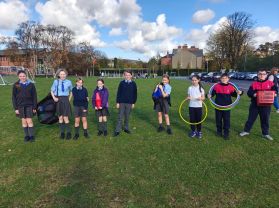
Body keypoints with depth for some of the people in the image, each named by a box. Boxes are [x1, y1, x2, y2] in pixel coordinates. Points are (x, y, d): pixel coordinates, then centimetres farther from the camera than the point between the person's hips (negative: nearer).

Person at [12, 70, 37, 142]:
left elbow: (34, 96, 0)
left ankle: (32, 136, 11)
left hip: (29, 105, -1)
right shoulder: (16, 85, -1)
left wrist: (34, 107, -1)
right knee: (24, 121, 8)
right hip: (20, 106, 1)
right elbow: (13, 97, 2)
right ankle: (26, 136, 20)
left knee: (29, 121, -1)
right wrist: (15, 108, -3)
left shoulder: (31, 85, -3)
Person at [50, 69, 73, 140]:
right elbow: (52, 91, 12)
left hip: (65, 100, -2)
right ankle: (62, 132, 19)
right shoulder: (56, 82, 0)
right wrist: (54, 98, -3)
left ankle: (68, 132, 7)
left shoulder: (68, 82, -2)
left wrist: (69, 99, 5)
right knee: (60, 117, 8)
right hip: (58, 100, 2)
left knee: (65, 117, -6)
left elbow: (71, 91, 12)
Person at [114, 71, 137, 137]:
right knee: (120, 117, 0)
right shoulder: (122, 83, 0)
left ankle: (126, 128, 27)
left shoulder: (133, 84, 3)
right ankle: (117, 131, 5)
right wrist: (117, 102, -2)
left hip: (129, 103, 1)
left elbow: (135, 94, 7)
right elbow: (118, 93, 1)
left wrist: (133, 103, 5)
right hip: (122, 103, -1)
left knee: (127, 117, 11)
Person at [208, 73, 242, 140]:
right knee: (218, 119, 12)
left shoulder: (230, 86, 1)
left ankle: (226, 133, 14)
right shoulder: (217, 86, -2)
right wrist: (210, 95, -19)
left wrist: (238, 93, -12)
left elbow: (233, 94, 7)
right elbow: (212, 93, 0)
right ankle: (219, 131, 29)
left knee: (227, 120, 3)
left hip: (227, 106, 0)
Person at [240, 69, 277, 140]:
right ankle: (246, 131, 22)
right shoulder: (254, 84, 0)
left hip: (266, 105, 1)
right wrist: (253, 94, -25)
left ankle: (265, 134, 26)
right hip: (255, 105, -1)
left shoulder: (270, 83, 3)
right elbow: (249, 92, -5)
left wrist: (274, 93, -18)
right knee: (251, 118, 8)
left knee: (265, 120, 12)